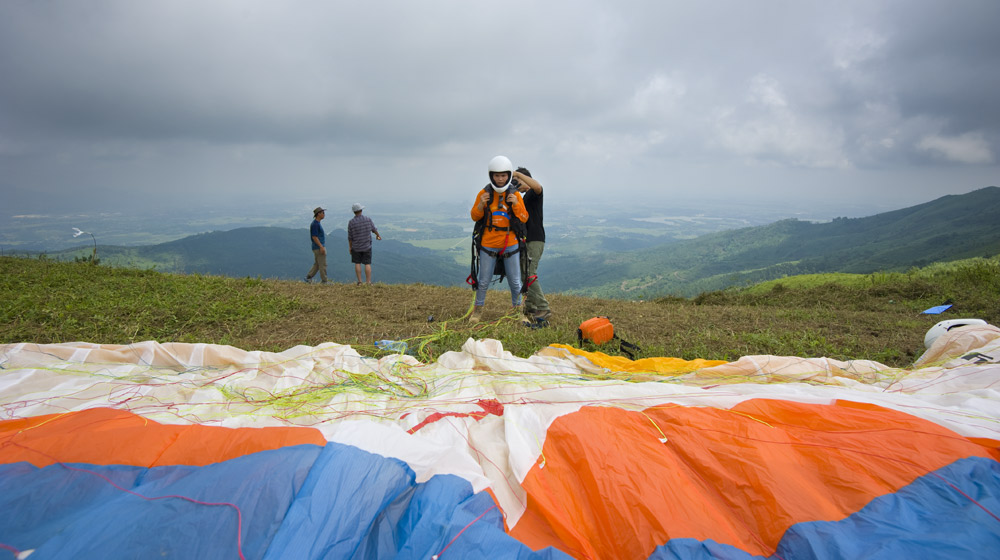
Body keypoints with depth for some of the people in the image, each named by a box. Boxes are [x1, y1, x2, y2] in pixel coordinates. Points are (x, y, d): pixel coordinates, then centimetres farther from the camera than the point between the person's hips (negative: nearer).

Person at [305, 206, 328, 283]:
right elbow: (314, 237, -20)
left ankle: (308, 278, 14)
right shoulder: (315, 224, -15)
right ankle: (324, 281, 0)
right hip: (319, 247, -10)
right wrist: (321, 247, -23)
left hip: (319, 247, 10)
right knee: (323, 265, -5)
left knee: (317, 264, 14)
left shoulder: (317, 223, 16)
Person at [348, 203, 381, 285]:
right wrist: (378, 235, 28)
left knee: (357, 263, 11)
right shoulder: (368, 219, -9)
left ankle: (359, 282, 10)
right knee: (367, 264, 3)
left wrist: (350, 247, 6)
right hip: (367, 246, 1)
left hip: (356, 247, 0)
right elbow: (374, 229, 8)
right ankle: (368, 282, 2)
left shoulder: (351, 222, -12)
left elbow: (350, 237, -6)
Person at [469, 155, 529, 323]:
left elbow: (524, 219, -3)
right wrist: (481, 205, -18)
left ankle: (518, 310, 28)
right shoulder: (484, 193, -2)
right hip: (488, 244, -1)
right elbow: (474, 217, 1)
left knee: (515, 282, 9)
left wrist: (516, 205, -19)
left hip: (510, 244, 1)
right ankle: (478, 310, 24)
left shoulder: (515, 194, 0)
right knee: (484, 281, 7)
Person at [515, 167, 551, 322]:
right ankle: (530, 309, 15)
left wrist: (517, 174, -28)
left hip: (535, 240, -10)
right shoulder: (523, 197, 23)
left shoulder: (534, 193, -6)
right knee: (525, 275, 10)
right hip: (526, 240, 10)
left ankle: (544, 309, -14)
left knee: (529, 274, -16)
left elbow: (538, 186, -31)